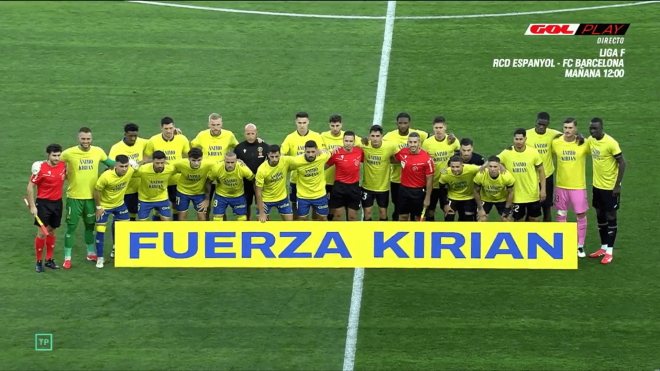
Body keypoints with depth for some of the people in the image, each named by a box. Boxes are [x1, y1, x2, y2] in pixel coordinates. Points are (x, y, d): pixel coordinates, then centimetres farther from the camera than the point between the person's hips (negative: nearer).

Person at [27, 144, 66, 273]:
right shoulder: (41, 168, -17)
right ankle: (39, 262, 8)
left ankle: (49, 259, 25)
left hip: (57, 203, 4)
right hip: (44, 203, -4)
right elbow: (30, 186, -10)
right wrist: (32, 206, -11)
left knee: (52, 231, 14)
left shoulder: (63, 165, -3)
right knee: (42, 233, -3)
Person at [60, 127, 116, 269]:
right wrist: (66, 176, -12)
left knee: (90, 225, 19)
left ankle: (91, 253, 35)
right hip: (74, 196, -4)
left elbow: (109, 162, 15)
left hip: (92, 196, 4)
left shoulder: (98, 151, -2)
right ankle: (67, 258, 10)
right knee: (71, 226, 0)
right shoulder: (69, 153, -13)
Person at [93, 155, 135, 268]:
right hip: (104, 205, -5)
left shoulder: (130, 171, -25)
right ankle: (100, 258, 9)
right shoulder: (106, 176, -35)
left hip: (120, 204, 5)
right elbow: (97, 190, -20)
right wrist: (98, 207, -14)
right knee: (100, 230, -6)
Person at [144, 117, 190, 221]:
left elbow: (188, 157, 6)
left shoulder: (182, 139, -9)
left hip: (177, 181, 1)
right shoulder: (153, 141, -13)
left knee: (177, 208, 12)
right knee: (158, 209, 9)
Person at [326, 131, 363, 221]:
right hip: (339, 187, -2)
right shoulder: (337, 153, -12)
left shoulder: (359, 151, -4)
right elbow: (325, 165, -1)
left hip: (354, 187, 2)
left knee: (353, 217, 10)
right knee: (337, 215, 6)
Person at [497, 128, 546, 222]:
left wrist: (543, 189, -5)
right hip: (516, 195, 0)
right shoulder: (507, 153, -9)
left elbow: (541, 171, -1)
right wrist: (485, 166, -21)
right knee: (518, 219, 9)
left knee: (534, 218, 11)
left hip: (533, 194, 0)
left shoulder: (533, 152, -9)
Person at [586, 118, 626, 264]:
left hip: (610, 187, -7)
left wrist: (617, 185, -17)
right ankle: (603, 247, 25)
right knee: (600, 216, 14)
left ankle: (609, 251, 8)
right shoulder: (591, 140, -1)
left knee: (610, 217, 2)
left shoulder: (611, 143, -22)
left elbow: (622, 163, -17)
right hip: (597, 185, 7)